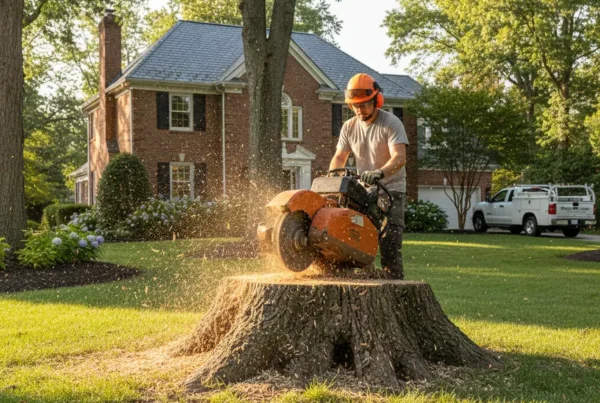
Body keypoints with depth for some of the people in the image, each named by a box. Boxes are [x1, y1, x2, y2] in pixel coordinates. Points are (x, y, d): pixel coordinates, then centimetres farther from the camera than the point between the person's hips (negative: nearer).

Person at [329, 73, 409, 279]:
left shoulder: (391, 123, -13)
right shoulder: (349, 127, 5)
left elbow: (399, 157, -26)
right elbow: (339, 157, 4)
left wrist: (379, 173, -46)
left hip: (391, 192, -6)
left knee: (389, 245, -14)